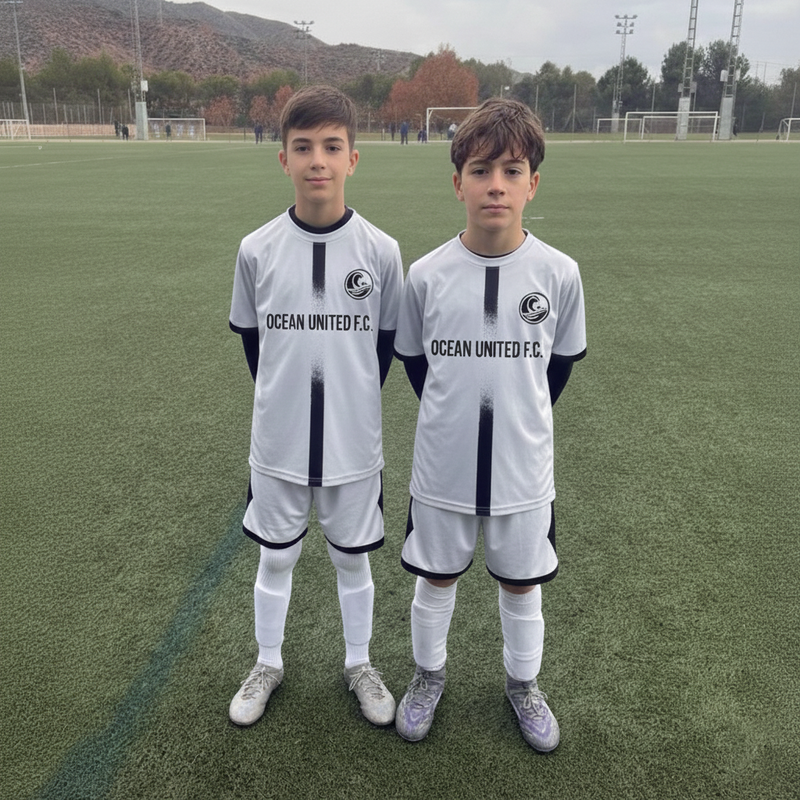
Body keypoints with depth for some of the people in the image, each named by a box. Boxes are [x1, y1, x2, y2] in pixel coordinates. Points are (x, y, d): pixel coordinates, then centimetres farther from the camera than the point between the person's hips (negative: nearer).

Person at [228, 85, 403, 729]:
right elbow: (250, 337, 5)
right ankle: (269, 664, 42)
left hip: (354, 443, 0)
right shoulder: (257, 250, -8)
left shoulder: (381, 251, -10)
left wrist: (354, 404, 8)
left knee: (352, 557, 16)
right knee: (276, 556, 17)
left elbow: (386, 341, 2)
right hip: (277, 441, 1)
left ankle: (360, 664, 40)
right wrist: (286, 402, 8)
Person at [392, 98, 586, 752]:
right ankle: (430, 673, 44)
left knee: (522, 586, 17)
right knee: (436, 580, 18)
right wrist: (454, 418, 9)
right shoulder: (426, 275, -9)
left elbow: (562, 360, 5)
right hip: (443, 469, 0)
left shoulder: (559, 273, -10)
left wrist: (520, 419, 10)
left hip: (523, 470, 0)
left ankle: (523, 683, 44)